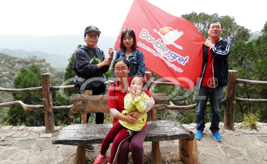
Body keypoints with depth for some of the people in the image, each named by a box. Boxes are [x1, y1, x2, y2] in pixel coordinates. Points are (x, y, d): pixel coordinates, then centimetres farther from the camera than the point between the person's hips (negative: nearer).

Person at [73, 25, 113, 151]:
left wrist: (110, 58, -11)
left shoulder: (100, 52, 9)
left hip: (100, 87, 5)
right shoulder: (80, 52, -5)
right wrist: (101, 64, -17)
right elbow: (84, 69, -18)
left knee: (100, 112, 16)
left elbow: (104, 70, 4)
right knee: (85, 114, 5)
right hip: (87, 88, -5)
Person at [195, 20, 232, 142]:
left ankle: (215, 130, 31)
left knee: (216, 110, 12)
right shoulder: (202, 44, 2)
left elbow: (224, 54, -19)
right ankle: (199, 129, 28)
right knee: (200, 109, 10)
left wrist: (211, 46, -8)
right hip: (202, 82, 0)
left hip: (217, 83, 0)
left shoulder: (225, 43, 3)